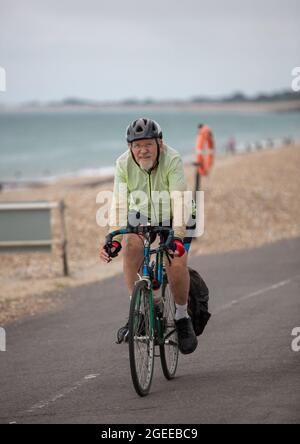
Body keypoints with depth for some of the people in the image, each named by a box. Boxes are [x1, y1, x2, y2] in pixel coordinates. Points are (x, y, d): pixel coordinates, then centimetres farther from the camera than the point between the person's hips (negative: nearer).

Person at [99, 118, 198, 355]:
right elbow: (119, 205, -23)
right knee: (131, 245, -30)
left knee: (176, 263, -26)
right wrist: (113, 239, -37)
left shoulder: (172, 160, -29)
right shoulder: (123, 164, -20)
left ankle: (182, 318, -2)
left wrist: (177, 237, -50)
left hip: (174, 219, -2)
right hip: (142, 215, 2)